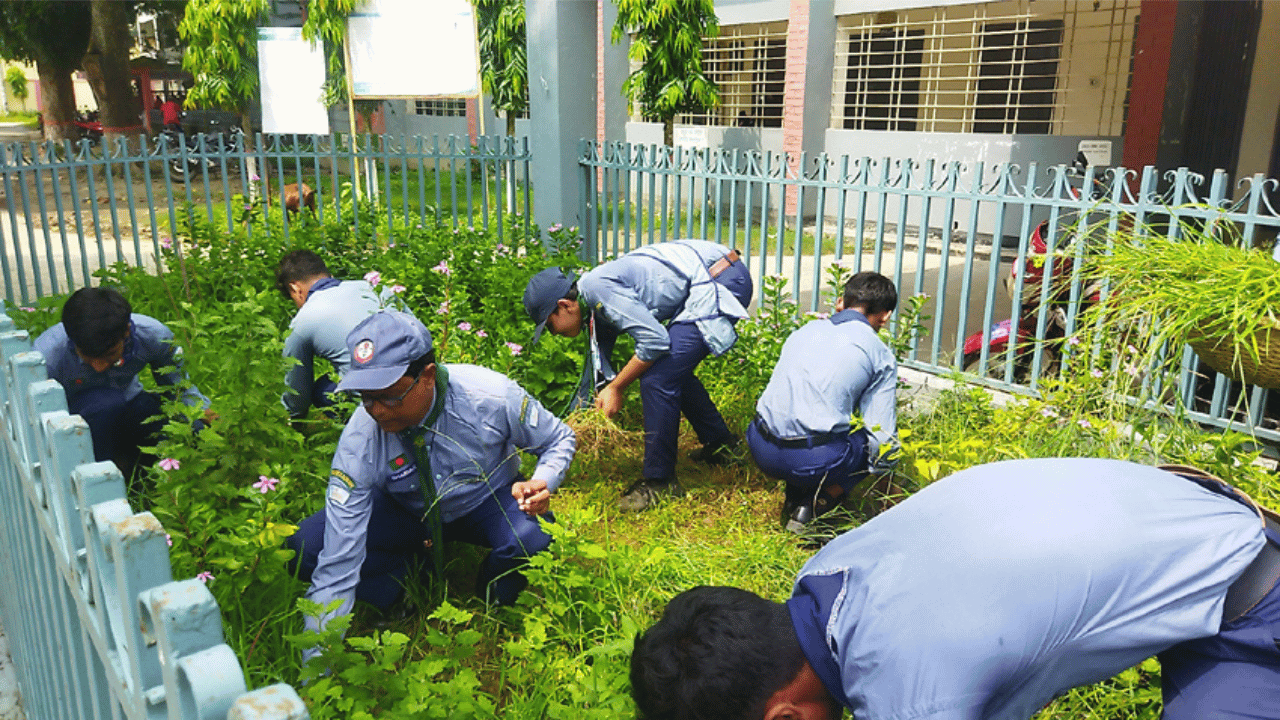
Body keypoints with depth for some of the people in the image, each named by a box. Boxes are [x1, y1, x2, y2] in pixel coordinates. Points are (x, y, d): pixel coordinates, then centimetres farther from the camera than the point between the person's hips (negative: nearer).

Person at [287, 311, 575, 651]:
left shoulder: (492, 396, -29)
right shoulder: (359, 439, -27)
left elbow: (559, 439, -8)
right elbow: (337, 563, -26)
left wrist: (543, 483, -31)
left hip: (488, 502, -1)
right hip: (406, 512, 1)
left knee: (533, 537, -35)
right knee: (304, 549, -21)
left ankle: (494, 597, 0)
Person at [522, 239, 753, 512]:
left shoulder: (597, 287, -16)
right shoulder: (595, 308, 15)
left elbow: (655, 340, -20)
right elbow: (599, 372, 26)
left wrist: (616, 388, -9)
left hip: (721, 283, -11)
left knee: (657, 378, -13)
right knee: (673, 370, 21)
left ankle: (659, 481, -2)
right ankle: (720, 443, 36)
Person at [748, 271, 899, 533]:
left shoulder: (804, 330, 17)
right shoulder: (880, 355, 2)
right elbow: (882, 439, 1)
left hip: (760, 448, 6)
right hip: (811, 460, -6)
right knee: (881, 450, 19)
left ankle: (794, 500, 18)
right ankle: (811, 509, 1)